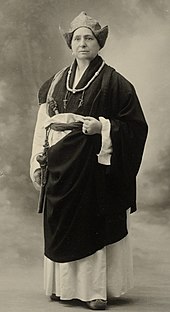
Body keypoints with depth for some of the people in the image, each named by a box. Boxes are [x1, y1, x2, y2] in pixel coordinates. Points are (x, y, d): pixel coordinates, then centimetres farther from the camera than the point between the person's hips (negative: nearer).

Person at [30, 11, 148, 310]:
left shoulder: (113, 82, -3)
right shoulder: (56, 82, 11)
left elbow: (135, 125, -4)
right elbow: (43, 124, 12)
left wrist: (102, 127, -18)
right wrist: (38, 162, 7)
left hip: (93, 164, -4)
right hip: (60, 166, 5)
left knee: (93, 225, -1)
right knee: (60, 225, 8)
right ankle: (64, 285, 21)